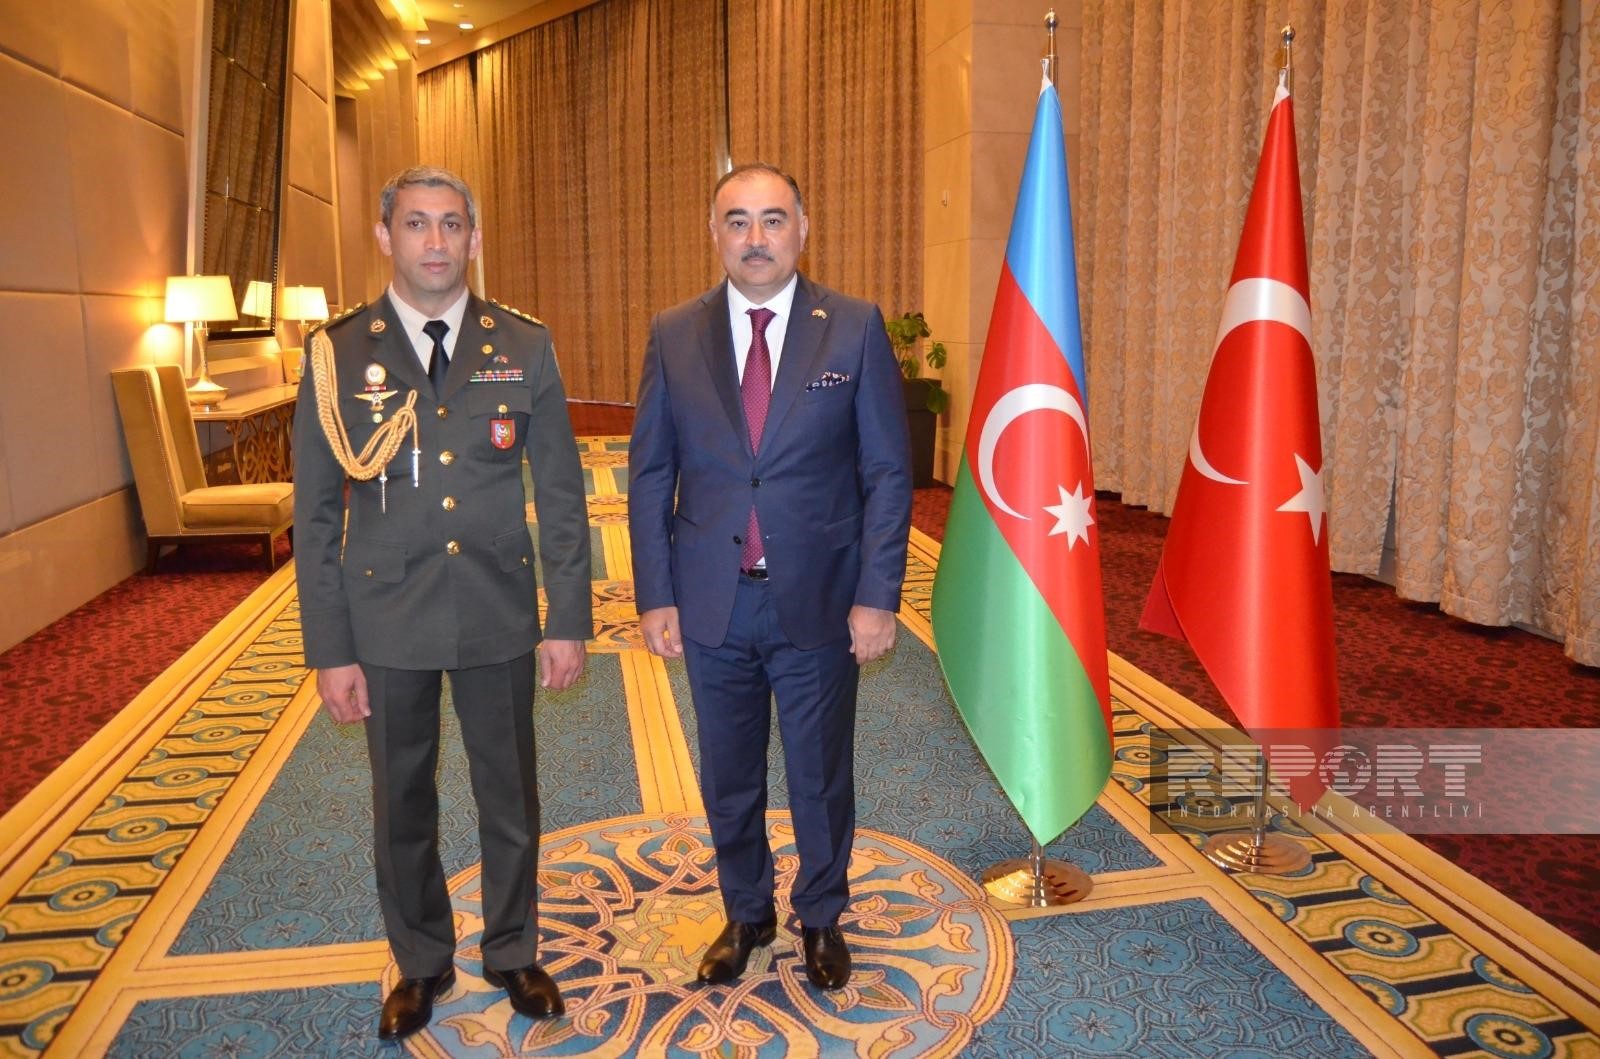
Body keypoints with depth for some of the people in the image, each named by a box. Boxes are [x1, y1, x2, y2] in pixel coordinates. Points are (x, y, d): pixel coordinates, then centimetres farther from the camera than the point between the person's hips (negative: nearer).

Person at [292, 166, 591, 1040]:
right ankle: (421, 962, 38)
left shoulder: (524, 346, -1)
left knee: (510, 798, 14)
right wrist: (329, 649, -3)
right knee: (402, 804, 15)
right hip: (387, 622, 0)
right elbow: (315, 514, -1)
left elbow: (561, 494, 0)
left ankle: (512, 951, 38)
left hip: (498, 615, 0)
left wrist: (569, 618, -3)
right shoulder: (340, 352, -3)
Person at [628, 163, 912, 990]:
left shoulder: (855, 329, -4)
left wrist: (877, 597, -9)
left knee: (821, 776, 14)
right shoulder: (673, 335, 1)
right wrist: (655, 597, -2)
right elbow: (650, 476, 3)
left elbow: (887, 473, -4)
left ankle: (820, 917, 39)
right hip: (712, 604, 2)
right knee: (729, 780, 17)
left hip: (820, 602, -1)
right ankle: (746, 914, 41)